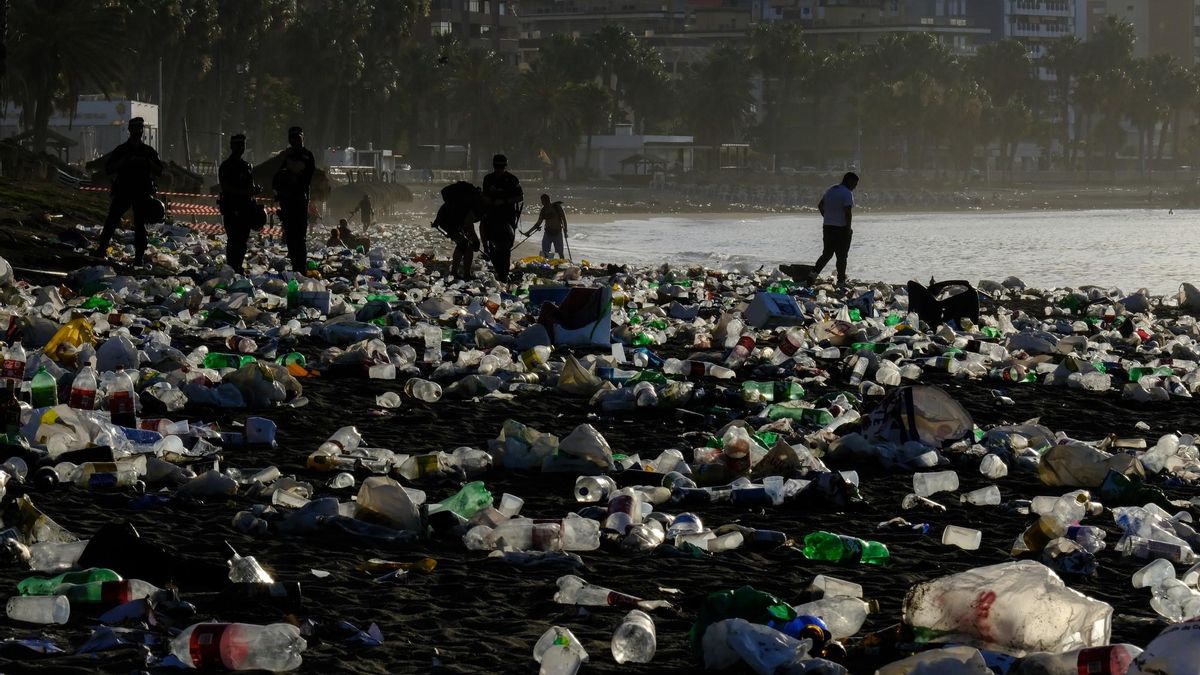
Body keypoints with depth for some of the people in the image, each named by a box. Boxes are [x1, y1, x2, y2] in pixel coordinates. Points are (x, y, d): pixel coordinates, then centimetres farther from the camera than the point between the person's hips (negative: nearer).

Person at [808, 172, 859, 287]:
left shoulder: (830, 190, 12)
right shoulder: (847, 193, -13)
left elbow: (820, 206, 17)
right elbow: (847, 212, -20)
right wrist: (849, 228, -13)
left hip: (827, 227, 7)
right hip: (841, 229, -7)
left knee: (827, 254, 14)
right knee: (842, 256, 1)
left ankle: (814, 273, -2)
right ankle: (841, 281, 4)